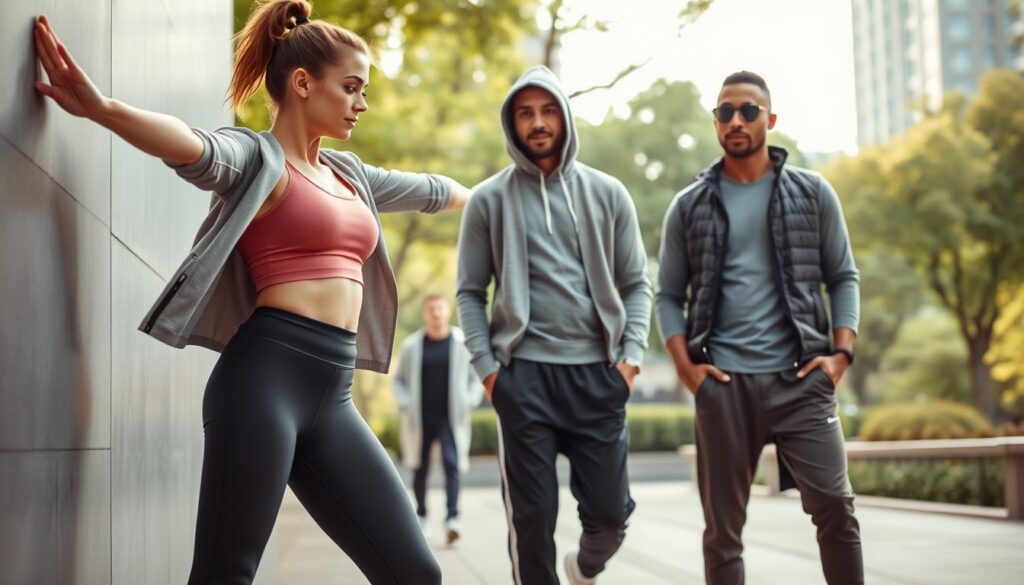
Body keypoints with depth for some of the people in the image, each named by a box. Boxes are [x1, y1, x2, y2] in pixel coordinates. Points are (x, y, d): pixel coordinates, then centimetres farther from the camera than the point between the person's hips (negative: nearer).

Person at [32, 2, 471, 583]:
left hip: (332, 394, 7)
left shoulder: (348, 173, 23)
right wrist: (105, 109, -43)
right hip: (266, 377, -7)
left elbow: (428, 189, 42)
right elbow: (199, 151, -23)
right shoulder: (256, 156, 0)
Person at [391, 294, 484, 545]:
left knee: (452, 463, -16)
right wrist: (405, 404, -2)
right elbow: (398, 380, 11)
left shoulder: (462, 343, 0)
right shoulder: (412, 345, 3)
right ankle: (421, 516, 27)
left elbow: (476, 378, 7)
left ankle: (452, 518, -20)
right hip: (420, 419, 2)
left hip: (450, 418, -2)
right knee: (420, 467, 9)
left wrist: (469, 402, -6)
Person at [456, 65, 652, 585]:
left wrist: (631, 355, -2)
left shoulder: (607, 194, 9)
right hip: (523, 375, -2)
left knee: (609, 512, 6)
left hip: (598, 373, 2)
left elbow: (636, 284, 10)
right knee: (531, 518, 1)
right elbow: (470, 292, 5)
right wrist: (486, 366, -5)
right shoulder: (489, 199, 4)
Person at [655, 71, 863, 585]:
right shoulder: (688, 206, 9)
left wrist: (841, 352, -3)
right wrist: (686, 367, -3)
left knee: (835, 507, -9)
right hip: (723, 384, 1)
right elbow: (669, 295, 10)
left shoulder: (813, 193, 9)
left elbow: (843, 277, 11)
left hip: (800, 378, 0)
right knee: (722, 525, 4)